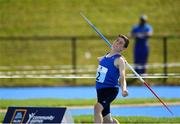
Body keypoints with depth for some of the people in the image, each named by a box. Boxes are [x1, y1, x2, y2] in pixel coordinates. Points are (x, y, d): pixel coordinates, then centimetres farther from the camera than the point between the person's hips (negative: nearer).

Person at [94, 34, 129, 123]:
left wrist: (124, 89, -40)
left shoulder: (119, 60, -12)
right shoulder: (105, 56, 9)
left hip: (110, 90, -8)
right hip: (100, 89, 8)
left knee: (97, 108, -33)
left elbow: (122, 77, -25)